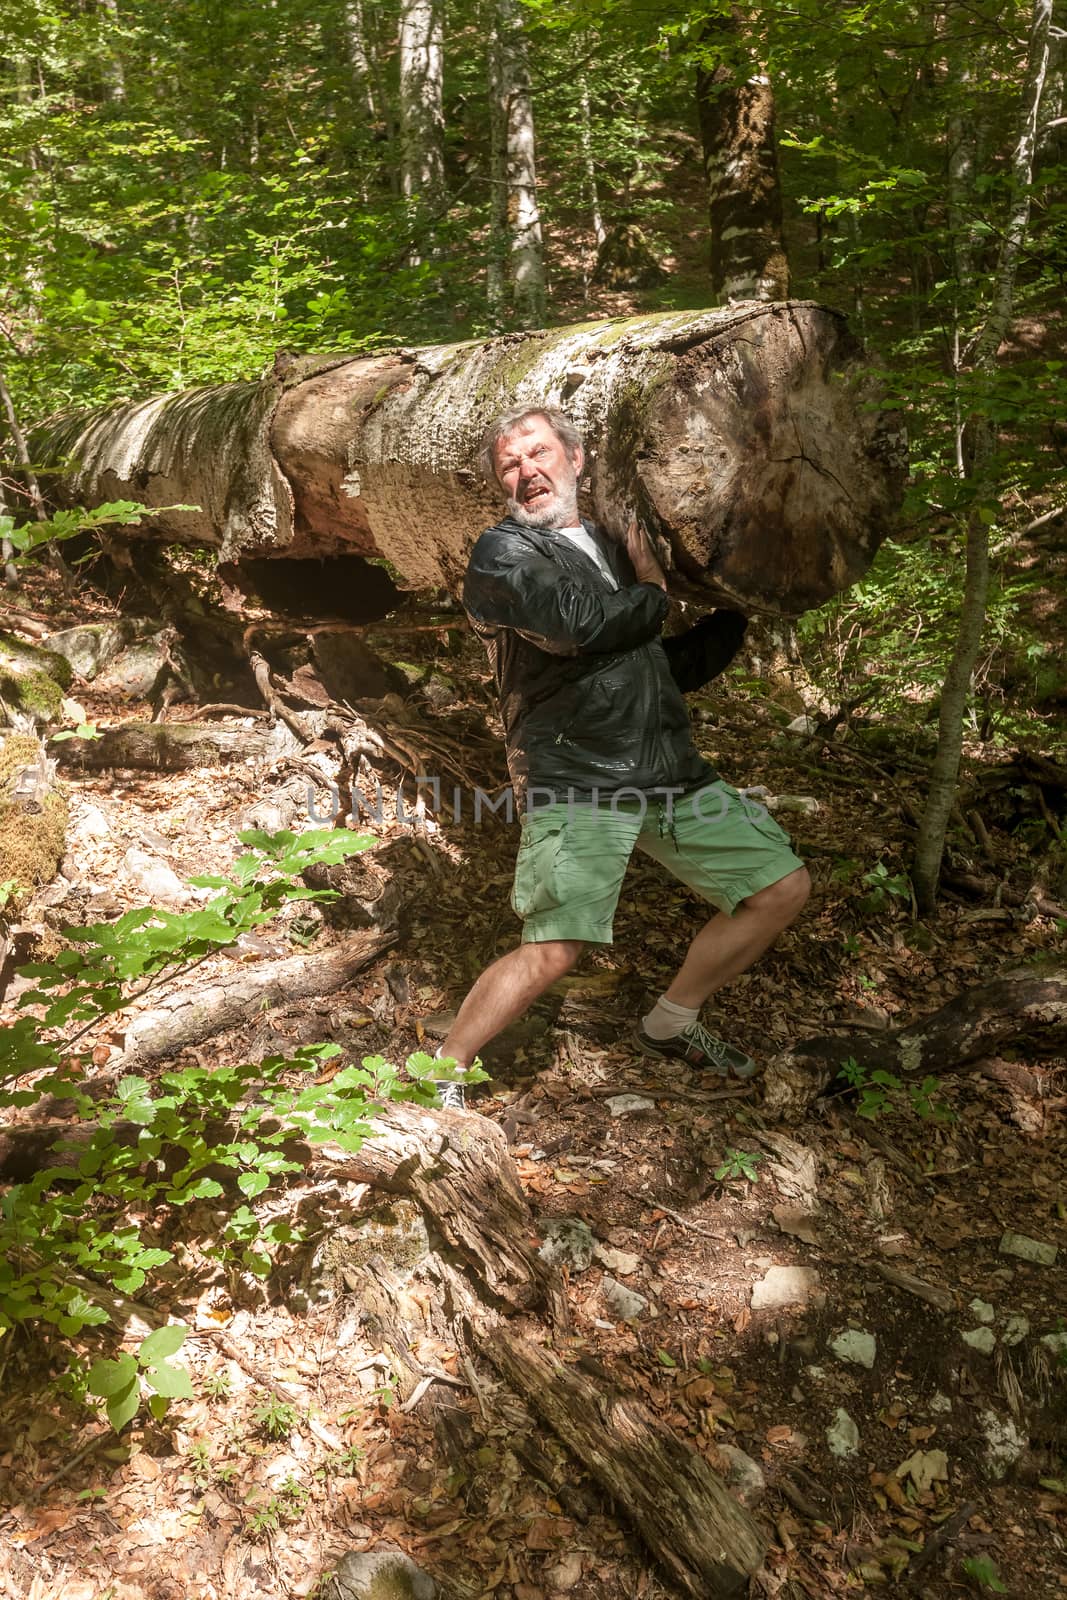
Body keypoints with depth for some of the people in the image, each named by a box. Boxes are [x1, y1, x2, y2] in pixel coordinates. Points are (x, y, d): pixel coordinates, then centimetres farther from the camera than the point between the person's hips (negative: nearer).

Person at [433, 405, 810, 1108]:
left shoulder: (609, 547, 22)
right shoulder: (503, 553, -1)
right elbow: (578, 626, -21)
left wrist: (739, 615, 17)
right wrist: (653, 593, -2)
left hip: (669, 771, 8)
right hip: (575, 779, -7)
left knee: (783, 886, 8)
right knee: (554, 951, -19)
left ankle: (672, 1024, 24)